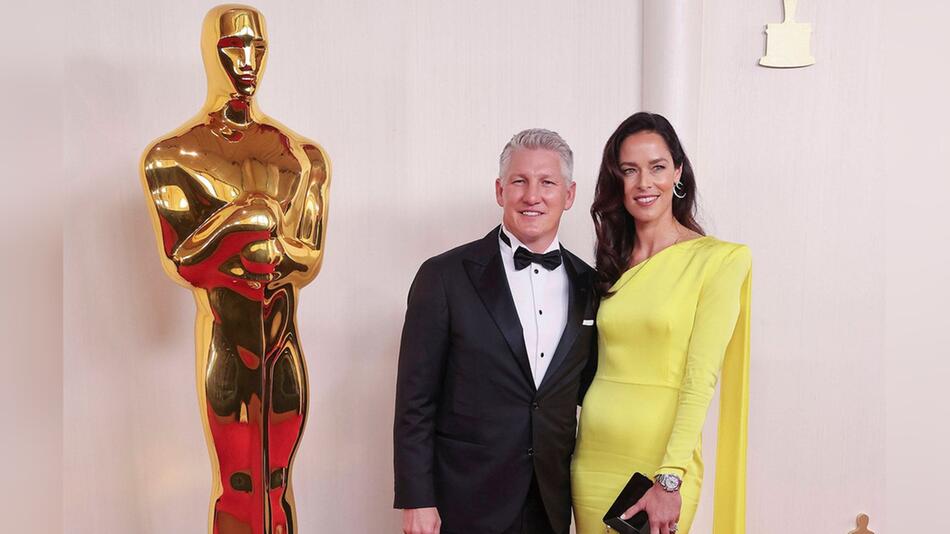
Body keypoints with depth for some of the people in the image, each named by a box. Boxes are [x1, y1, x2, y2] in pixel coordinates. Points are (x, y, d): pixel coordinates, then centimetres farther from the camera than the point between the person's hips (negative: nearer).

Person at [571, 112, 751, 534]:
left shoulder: (718, 259, -7)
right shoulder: (610, 265, 9)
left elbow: (701, 376, -13)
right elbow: (602, 364, 9)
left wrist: (670, 480, -18)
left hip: (661, 462, -4)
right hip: (592, 457, 5)